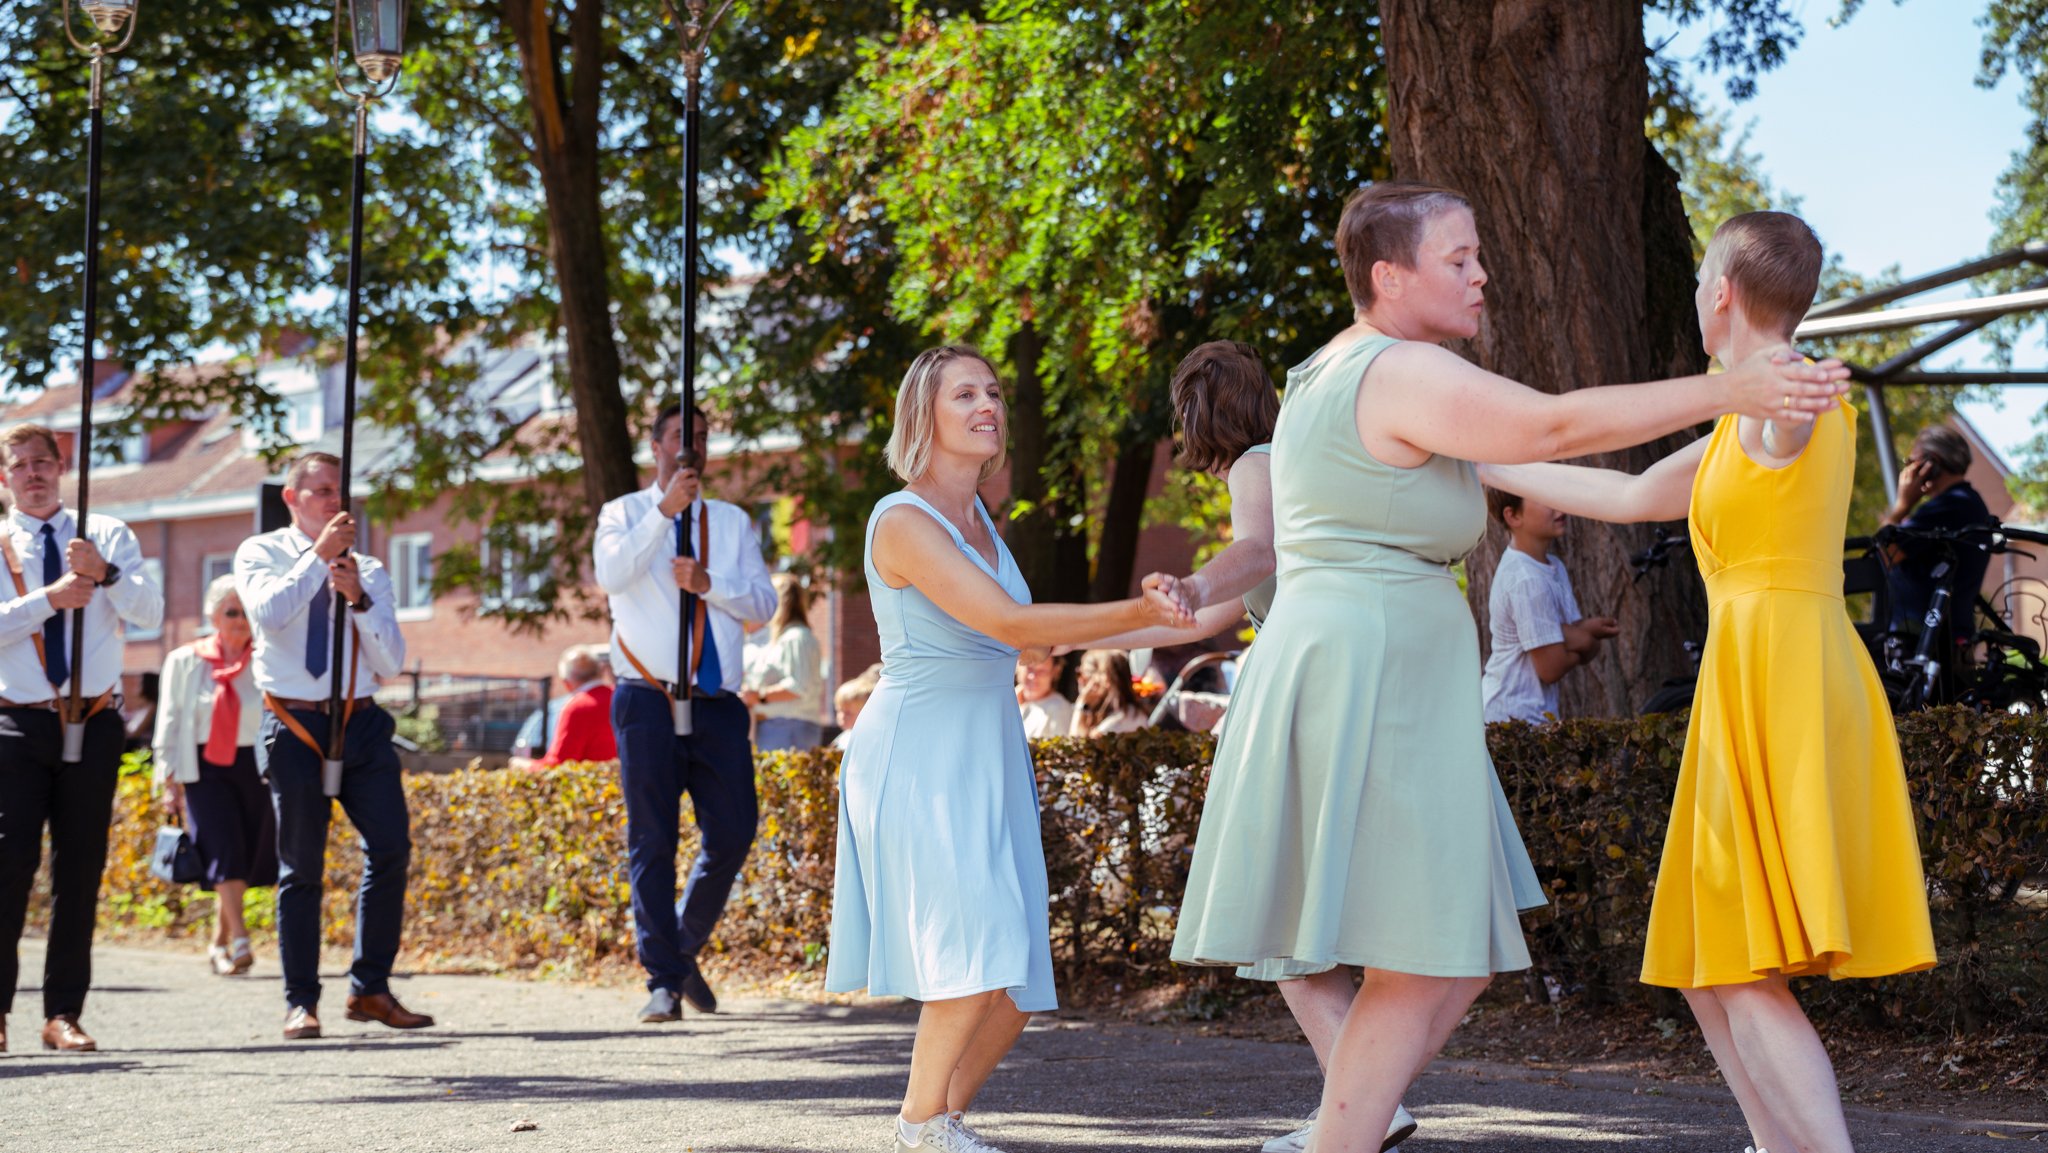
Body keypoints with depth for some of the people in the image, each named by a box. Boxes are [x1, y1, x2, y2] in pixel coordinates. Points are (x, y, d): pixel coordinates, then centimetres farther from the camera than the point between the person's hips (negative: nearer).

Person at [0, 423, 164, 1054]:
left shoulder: (107, 535, 9)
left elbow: (150, 611, -4)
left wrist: (105, 573, -20)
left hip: (95, 721, 2)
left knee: (81, 869, 3)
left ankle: (63, 1013, 8)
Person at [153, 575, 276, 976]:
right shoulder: (184, 661, 6)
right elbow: (170, 722, 9)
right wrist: (170, 782, 5)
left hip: (256, 768, 1)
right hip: (206, 769, -1)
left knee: (245, 861, 5)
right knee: (224, 852, -16)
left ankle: (219, 944, 21)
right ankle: (239, 939, -20)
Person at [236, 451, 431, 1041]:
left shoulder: (368, 570, 13)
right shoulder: (261, 554, 5)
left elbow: (392, 663, 4)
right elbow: (268, 612, -16)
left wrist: (359, 600, -9)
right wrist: (319, 556, -14)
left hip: (361, 723, 3)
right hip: (295, 726, -3)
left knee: (392, 848, -8)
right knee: (301, 867, -1)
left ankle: (370, 989, 3)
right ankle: (301, 1002, 6)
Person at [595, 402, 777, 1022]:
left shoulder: (732, 522, 16)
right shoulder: (626, 513, 9)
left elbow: (763, 602, 5)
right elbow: (610, 575, -12)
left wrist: (708, 583, -12)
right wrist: (663, 512, -19)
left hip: (718, 704, 3)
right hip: (648, 701, -3)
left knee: (732, 833, 0)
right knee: (652, 841, -5)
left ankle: (684, 951, 22)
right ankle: (663, 982, -2)